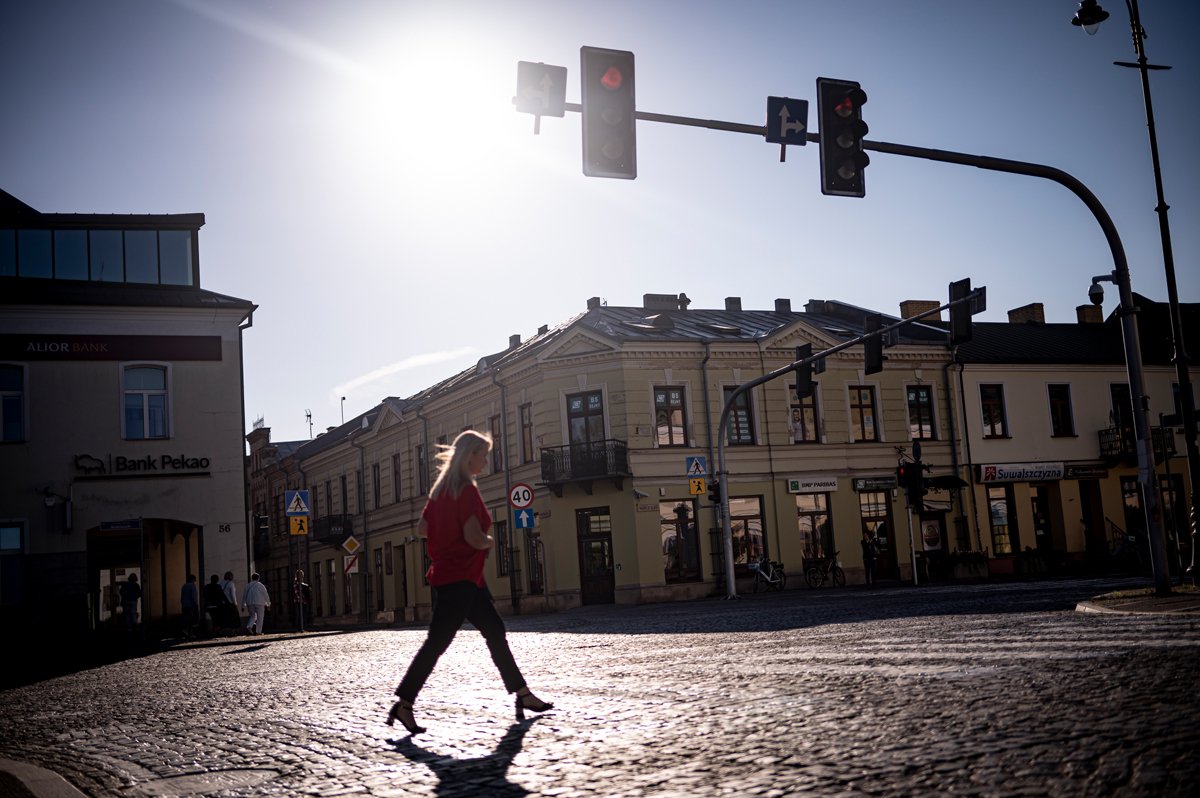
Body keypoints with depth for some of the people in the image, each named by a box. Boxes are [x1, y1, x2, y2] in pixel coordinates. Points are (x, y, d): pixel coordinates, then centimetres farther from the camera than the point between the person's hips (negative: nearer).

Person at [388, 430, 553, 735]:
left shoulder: (441, 488, 12)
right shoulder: (467, 491, -15)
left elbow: (422, 528, 14)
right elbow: (474, 537, -22)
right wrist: (490, 541, -2)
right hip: (459, 577, -10)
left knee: (495, 630, 11)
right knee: (437, 641, -7)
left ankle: (523, 694, 16)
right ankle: (403, 704, -4)